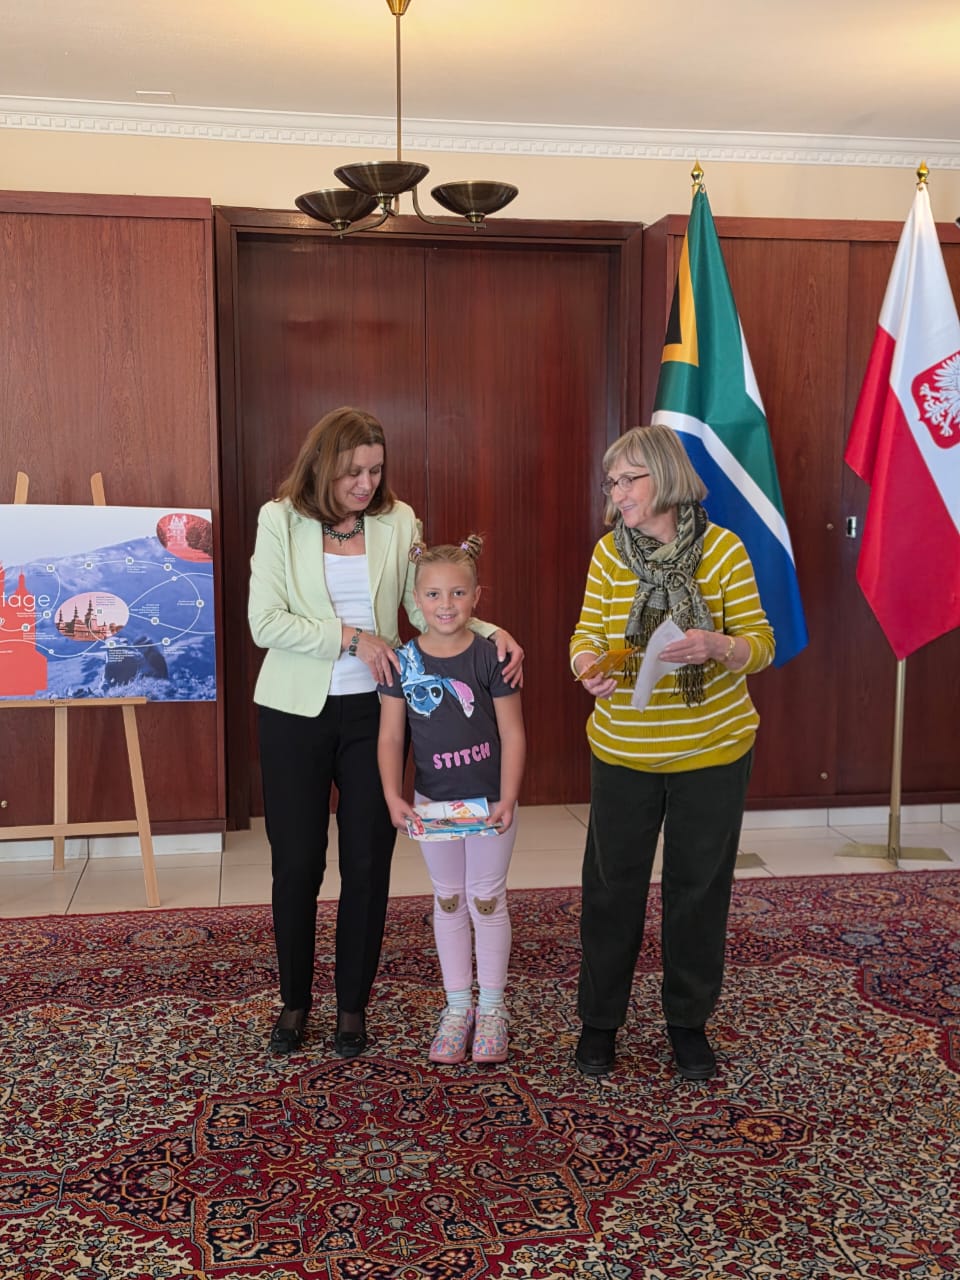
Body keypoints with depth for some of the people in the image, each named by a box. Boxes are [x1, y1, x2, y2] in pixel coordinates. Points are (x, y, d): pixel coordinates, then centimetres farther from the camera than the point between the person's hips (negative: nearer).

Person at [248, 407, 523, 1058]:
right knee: (297, 862, 7)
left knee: (368, 862, 7)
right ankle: (295, 1001, 28)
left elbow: (427, 607, 0)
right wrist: (349, 637, -17)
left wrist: (492, 633, -15)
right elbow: (266, 622, -11)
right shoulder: (281, 519, -6)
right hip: (296, 712, -1)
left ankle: (353, 1004, 26)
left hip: (371, 710, 2)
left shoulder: (398, 521, -1)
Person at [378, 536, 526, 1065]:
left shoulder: (491, 657, -12)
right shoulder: (404, 661, -6)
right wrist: (393, 796, -17)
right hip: (432, 801, 3)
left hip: (488, 799, -2)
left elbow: (512, 734, -10)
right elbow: (391, 736, -5)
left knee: (487, 899, 9)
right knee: (448, 900, 14)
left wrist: (507, 799, -18)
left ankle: (491, 1007, 25)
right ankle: (457, 1005, 28)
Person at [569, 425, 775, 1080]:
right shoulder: (609, 551, -2)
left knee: (699, 884, 11)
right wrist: (589, 666, -22)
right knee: (613, 883, 9)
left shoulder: (724, 548, -7)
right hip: (624, 749, 1)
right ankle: (600, 1019, 29)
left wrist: (720, 646, -27)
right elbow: (587, 634, 1)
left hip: (713, 747, -1)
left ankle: (689, 1019, 31)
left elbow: (761, 642, -5)